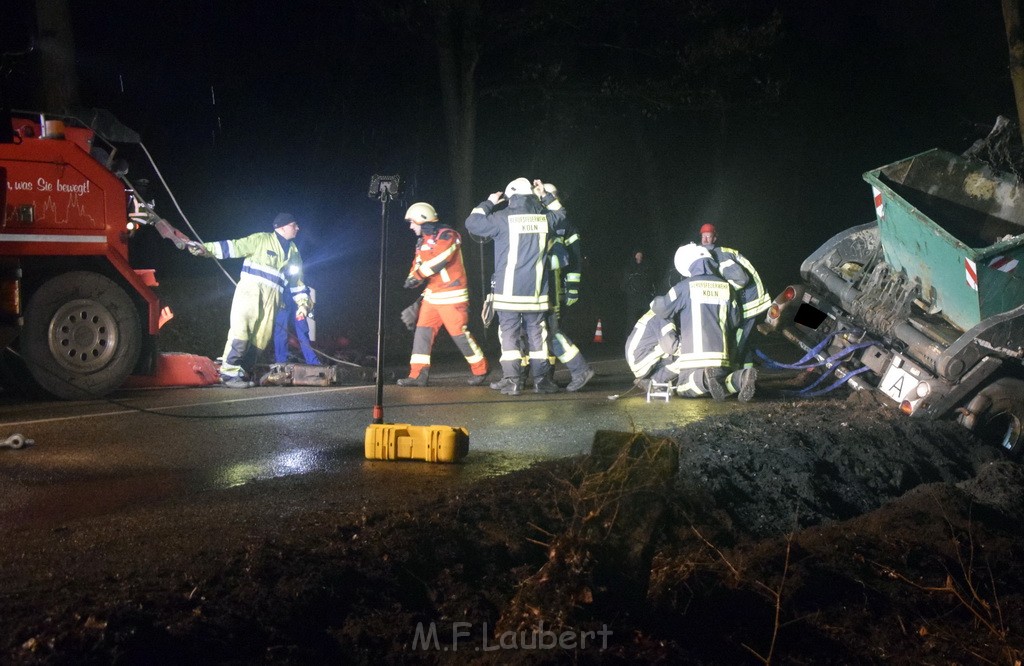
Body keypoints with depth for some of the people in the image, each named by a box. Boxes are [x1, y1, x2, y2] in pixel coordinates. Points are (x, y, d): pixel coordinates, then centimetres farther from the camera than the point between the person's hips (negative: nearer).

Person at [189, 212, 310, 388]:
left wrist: (303, 303, 12)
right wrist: (207, 249, -15)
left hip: (272, 297, 6)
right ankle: (229, 373, -13)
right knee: (241, 330, -15)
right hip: (251, 289, -6)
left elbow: (297, 281, 22)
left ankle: (242, 372, 6)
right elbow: (234, 247, -5)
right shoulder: (261, 239, 1)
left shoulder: (293, 252, 18)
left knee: (261, 337, 1)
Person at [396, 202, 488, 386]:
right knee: (422, 331, 0)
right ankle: (418, 375, 0)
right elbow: (418, 264, 14)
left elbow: (438, 260, -25)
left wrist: (417, 275, -18)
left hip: (451, 295, -8)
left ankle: (480, 370, 12)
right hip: (432, 295, 8)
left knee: (459, 333, -5)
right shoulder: (423, 241, 15)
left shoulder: (447, 236, -14)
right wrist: (413, 277, -8)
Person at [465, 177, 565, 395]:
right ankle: (541, 379, 12)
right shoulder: (544, 218, 4)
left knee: (509, 333, 2)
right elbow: (560, 213, 27)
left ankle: (512, 380, -2)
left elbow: (472, 222, 0)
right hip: (536, 290, 3)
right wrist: (545, 195, 29)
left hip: (509, 290, -3)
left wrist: (489, 203, 12)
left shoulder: (503, 218, -8)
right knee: (537, 332, 10)